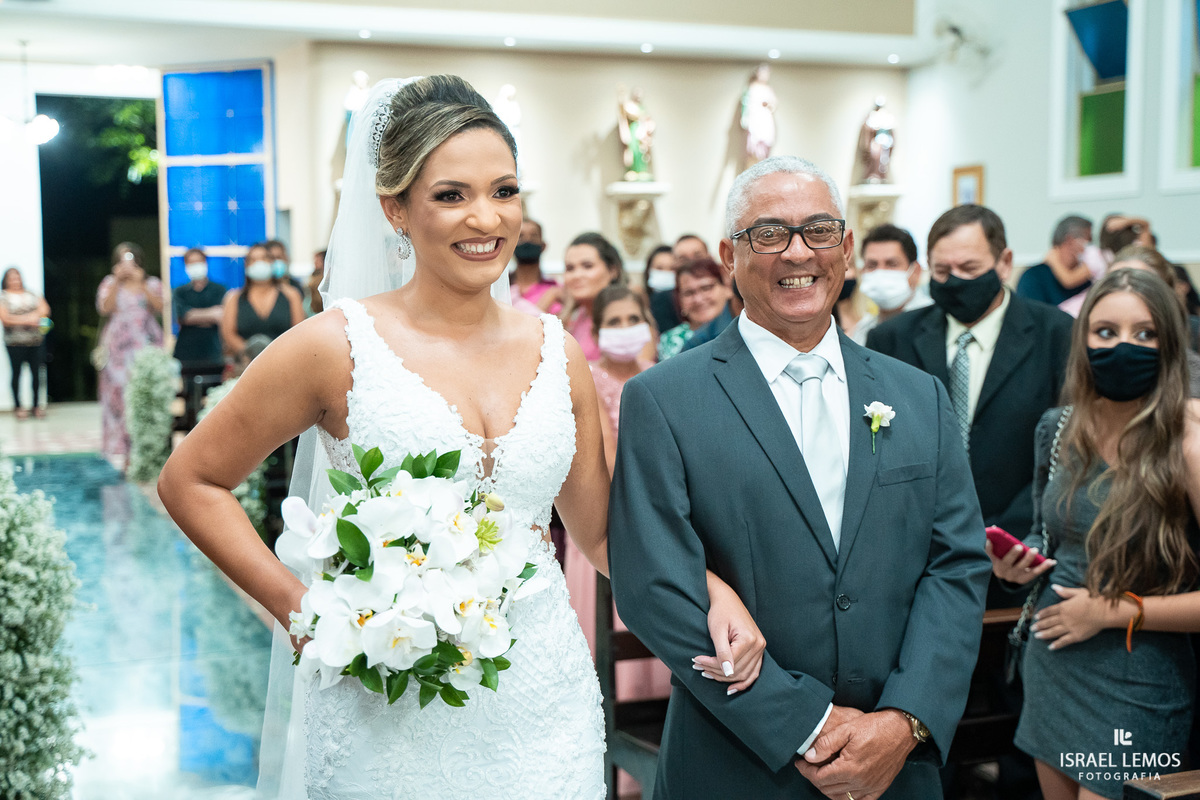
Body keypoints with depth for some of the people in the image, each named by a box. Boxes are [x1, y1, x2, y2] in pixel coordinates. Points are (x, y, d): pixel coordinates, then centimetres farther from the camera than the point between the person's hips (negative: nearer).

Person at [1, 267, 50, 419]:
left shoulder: (31, 295, 14)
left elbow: (44, 309, 4)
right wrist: (27, 320, -12)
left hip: (35, 340, 3)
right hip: (15, 342, -3)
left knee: (36, 372, 2)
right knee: (17, 372, 1)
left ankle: (36, 405, 11)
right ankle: (17, 405, 11)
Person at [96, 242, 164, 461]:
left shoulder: (153, 283, 10)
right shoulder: (109, 283, 10)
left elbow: (159, 307, -7)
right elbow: (105, 309, -6)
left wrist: (140, 284, -14)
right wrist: (118, 282, -11)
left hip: (147, 348, 0)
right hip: (119, 350, 0)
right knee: (120, 396, -5)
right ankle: (127, 457, -3)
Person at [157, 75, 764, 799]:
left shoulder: (558, 354, 3)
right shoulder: (336, 347, -8)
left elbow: (601, 532, 11)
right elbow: (190, 481, 0)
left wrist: (710, 587, -6)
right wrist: (298, 607, -9)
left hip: (544, 706, 4)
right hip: (392, 716, -3)